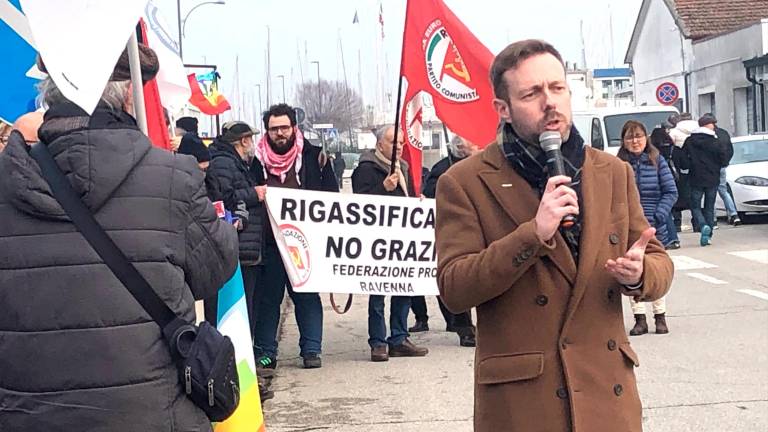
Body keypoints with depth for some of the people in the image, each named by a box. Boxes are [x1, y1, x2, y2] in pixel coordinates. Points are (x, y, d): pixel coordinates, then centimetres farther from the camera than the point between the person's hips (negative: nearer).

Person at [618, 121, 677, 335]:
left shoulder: (657, 161, 0)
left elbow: (671, 192, -1)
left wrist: (658, 217, -11)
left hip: (654, 228, 0)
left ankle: (660, 316, 22)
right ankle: (640, 319, 13)